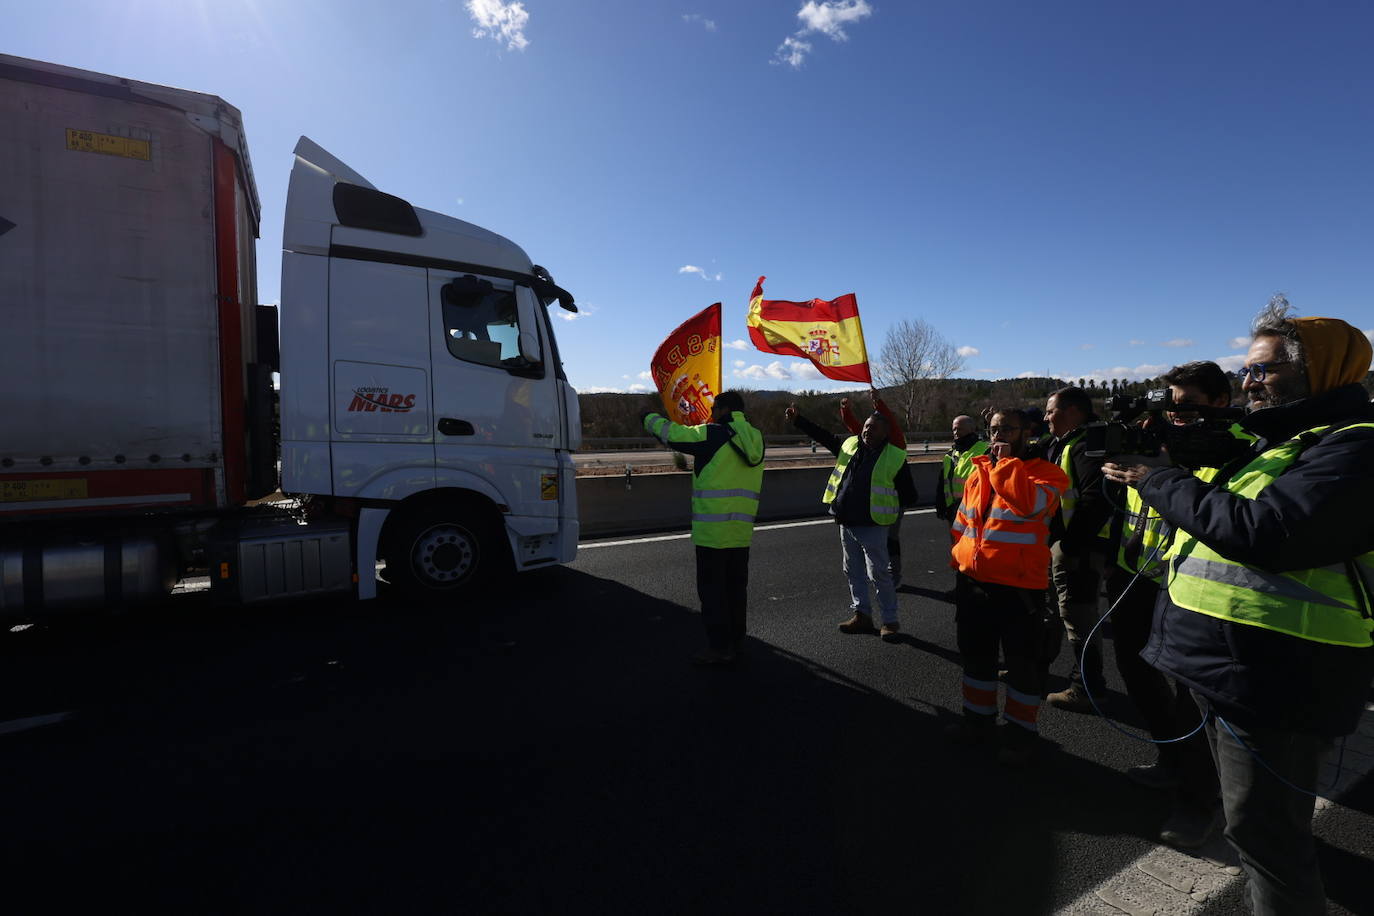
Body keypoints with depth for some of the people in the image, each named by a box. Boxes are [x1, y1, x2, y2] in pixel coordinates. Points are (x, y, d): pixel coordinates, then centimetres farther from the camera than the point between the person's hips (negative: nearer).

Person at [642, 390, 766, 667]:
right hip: (742, 531, 7)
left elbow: (671, 433, -2)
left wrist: (649, 417, 16)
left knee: (712, 589, 1)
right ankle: (734, 642, 25)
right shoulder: (754, 439, 9)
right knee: (736, 587, 15)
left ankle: (719, 648, 6)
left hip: (713, 530, -7)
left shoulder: (713, 434, -12)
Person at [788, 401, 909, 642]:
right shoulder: (850, 445, 5)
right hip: (846, 523, 6)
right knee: (853, 572, 14)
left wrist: (893, 507, -9)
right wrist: (797, 420, 14)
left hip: (872, 527, -6)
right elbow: (823, 436, 16)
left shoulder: (895, 457, -9)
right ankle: (861, 615, 28)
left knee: (878, 574, -2)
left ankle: (890, 621, 13)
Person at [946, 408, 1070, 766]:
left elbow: (1030, 502, -29)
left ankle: (1022, 730, 26)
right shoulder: (978, 471, 10)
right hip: (971, 580, 6)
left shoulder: (1045, 471, -7)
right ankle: (979, 717, 35)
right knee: (976, 653, 18)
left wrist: (1007, 461, -19)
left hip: (1018, 585, -6)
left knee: (1023, 661, 8)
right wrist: (958, 559, 15)